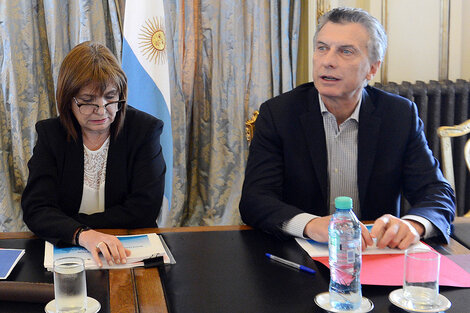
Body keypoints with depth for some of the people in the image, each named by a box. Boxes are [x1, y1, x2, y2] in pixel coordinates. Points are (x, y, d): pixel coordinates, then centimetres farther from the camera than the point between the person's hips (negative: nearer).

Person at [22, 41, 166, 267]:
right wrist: (82, 234, -31)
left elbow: (144, 210, -9)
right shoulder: (50, 134, 1)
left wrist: (63, 226, -10)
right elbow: (36, 209, -9)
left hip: (130, 253, 0)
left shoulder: (145, 129, -3)